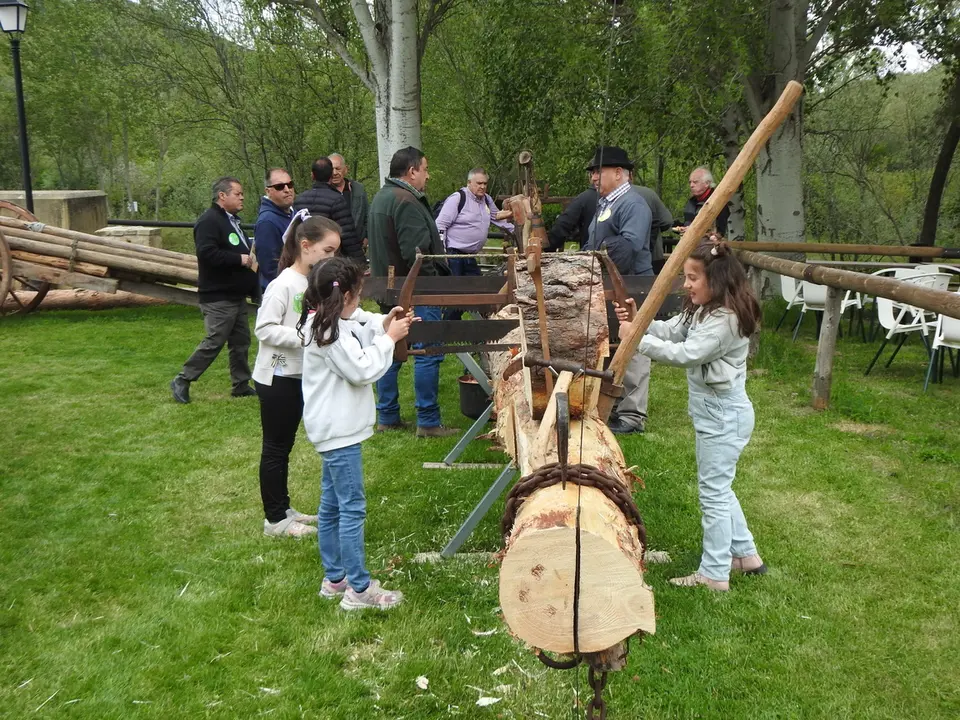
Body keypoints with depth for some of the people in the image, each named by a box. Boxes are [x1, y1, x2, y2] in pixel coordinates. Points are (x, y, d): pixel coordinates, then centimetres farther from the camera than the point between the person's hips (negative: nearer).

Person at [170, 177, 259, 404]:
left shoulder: (232, 221, 18)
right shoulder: (209, 221, -15)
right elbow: (207, 253, -28)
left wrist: (251, 257, 8)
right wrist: (240, 259, -23)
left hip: (236, 296, 10)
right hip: (218, 297, -10)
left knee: (241, 341, 12)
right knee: (214, 342, -7)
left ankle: (241, 385, 21)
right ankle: (182, 381, 4)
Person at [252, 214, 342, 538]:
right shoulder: (284, 284, -19)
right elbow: (264, 328, -21)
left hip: (299, 375, 8)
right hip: (276, 377, -8)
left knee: (284, 445, 18)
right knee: (275, 448, 4)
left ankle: (283, 509, 30)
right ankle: (275, 519, 15)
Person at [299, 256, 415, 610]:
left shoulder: (324, 323, 9)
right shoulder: (330, 332, -21)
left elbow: (359, 331, 21)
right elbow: (362, 370, -22)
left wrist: (384, 323, 2)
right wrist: (389, 338, -13)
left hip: (334, 430, 11)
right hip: (339, 432, -11)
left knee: (332, 505, 16)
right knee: (352, 508, -5)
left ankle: (334, 579, 28)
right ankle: (359, 589, 3)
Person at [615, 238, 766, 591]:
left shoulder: (726, 320, -24)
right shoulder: (702, 311, 8)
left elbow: (685, 354, -29)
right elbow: (671, 331, 6)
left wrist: (638, 339, -25)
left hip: (724, 415, -11)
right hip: (712, 411, 11)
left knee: (714, 492, -1)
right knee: (718, 487, 21)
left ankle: (714, 574, 10)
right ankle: (745, 554, 35)